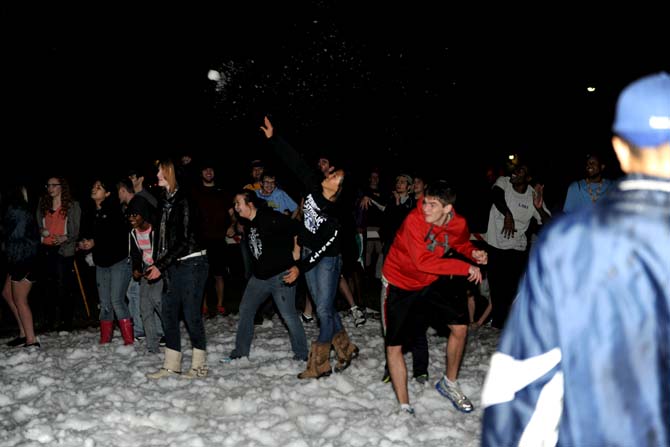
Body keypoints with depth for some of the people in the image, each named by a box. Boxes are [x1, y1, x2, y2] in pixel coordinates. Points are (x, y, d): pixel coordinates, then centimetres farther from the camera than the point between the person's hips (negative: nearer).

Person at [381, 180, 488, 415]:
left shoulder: (458, 224, -13)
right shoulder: (414, 220, -29)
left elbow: (462, 243, 11)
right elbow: (423, 261, -35)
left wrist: (473, 253, -12)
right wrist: (465, 267, -33)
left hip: (431, 282, 5)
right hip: (400, 284, -4)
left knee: (460, 327, 2)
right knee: (393, 346, -4)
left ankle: (449, 383, 27)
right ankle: (404, 406, 10)